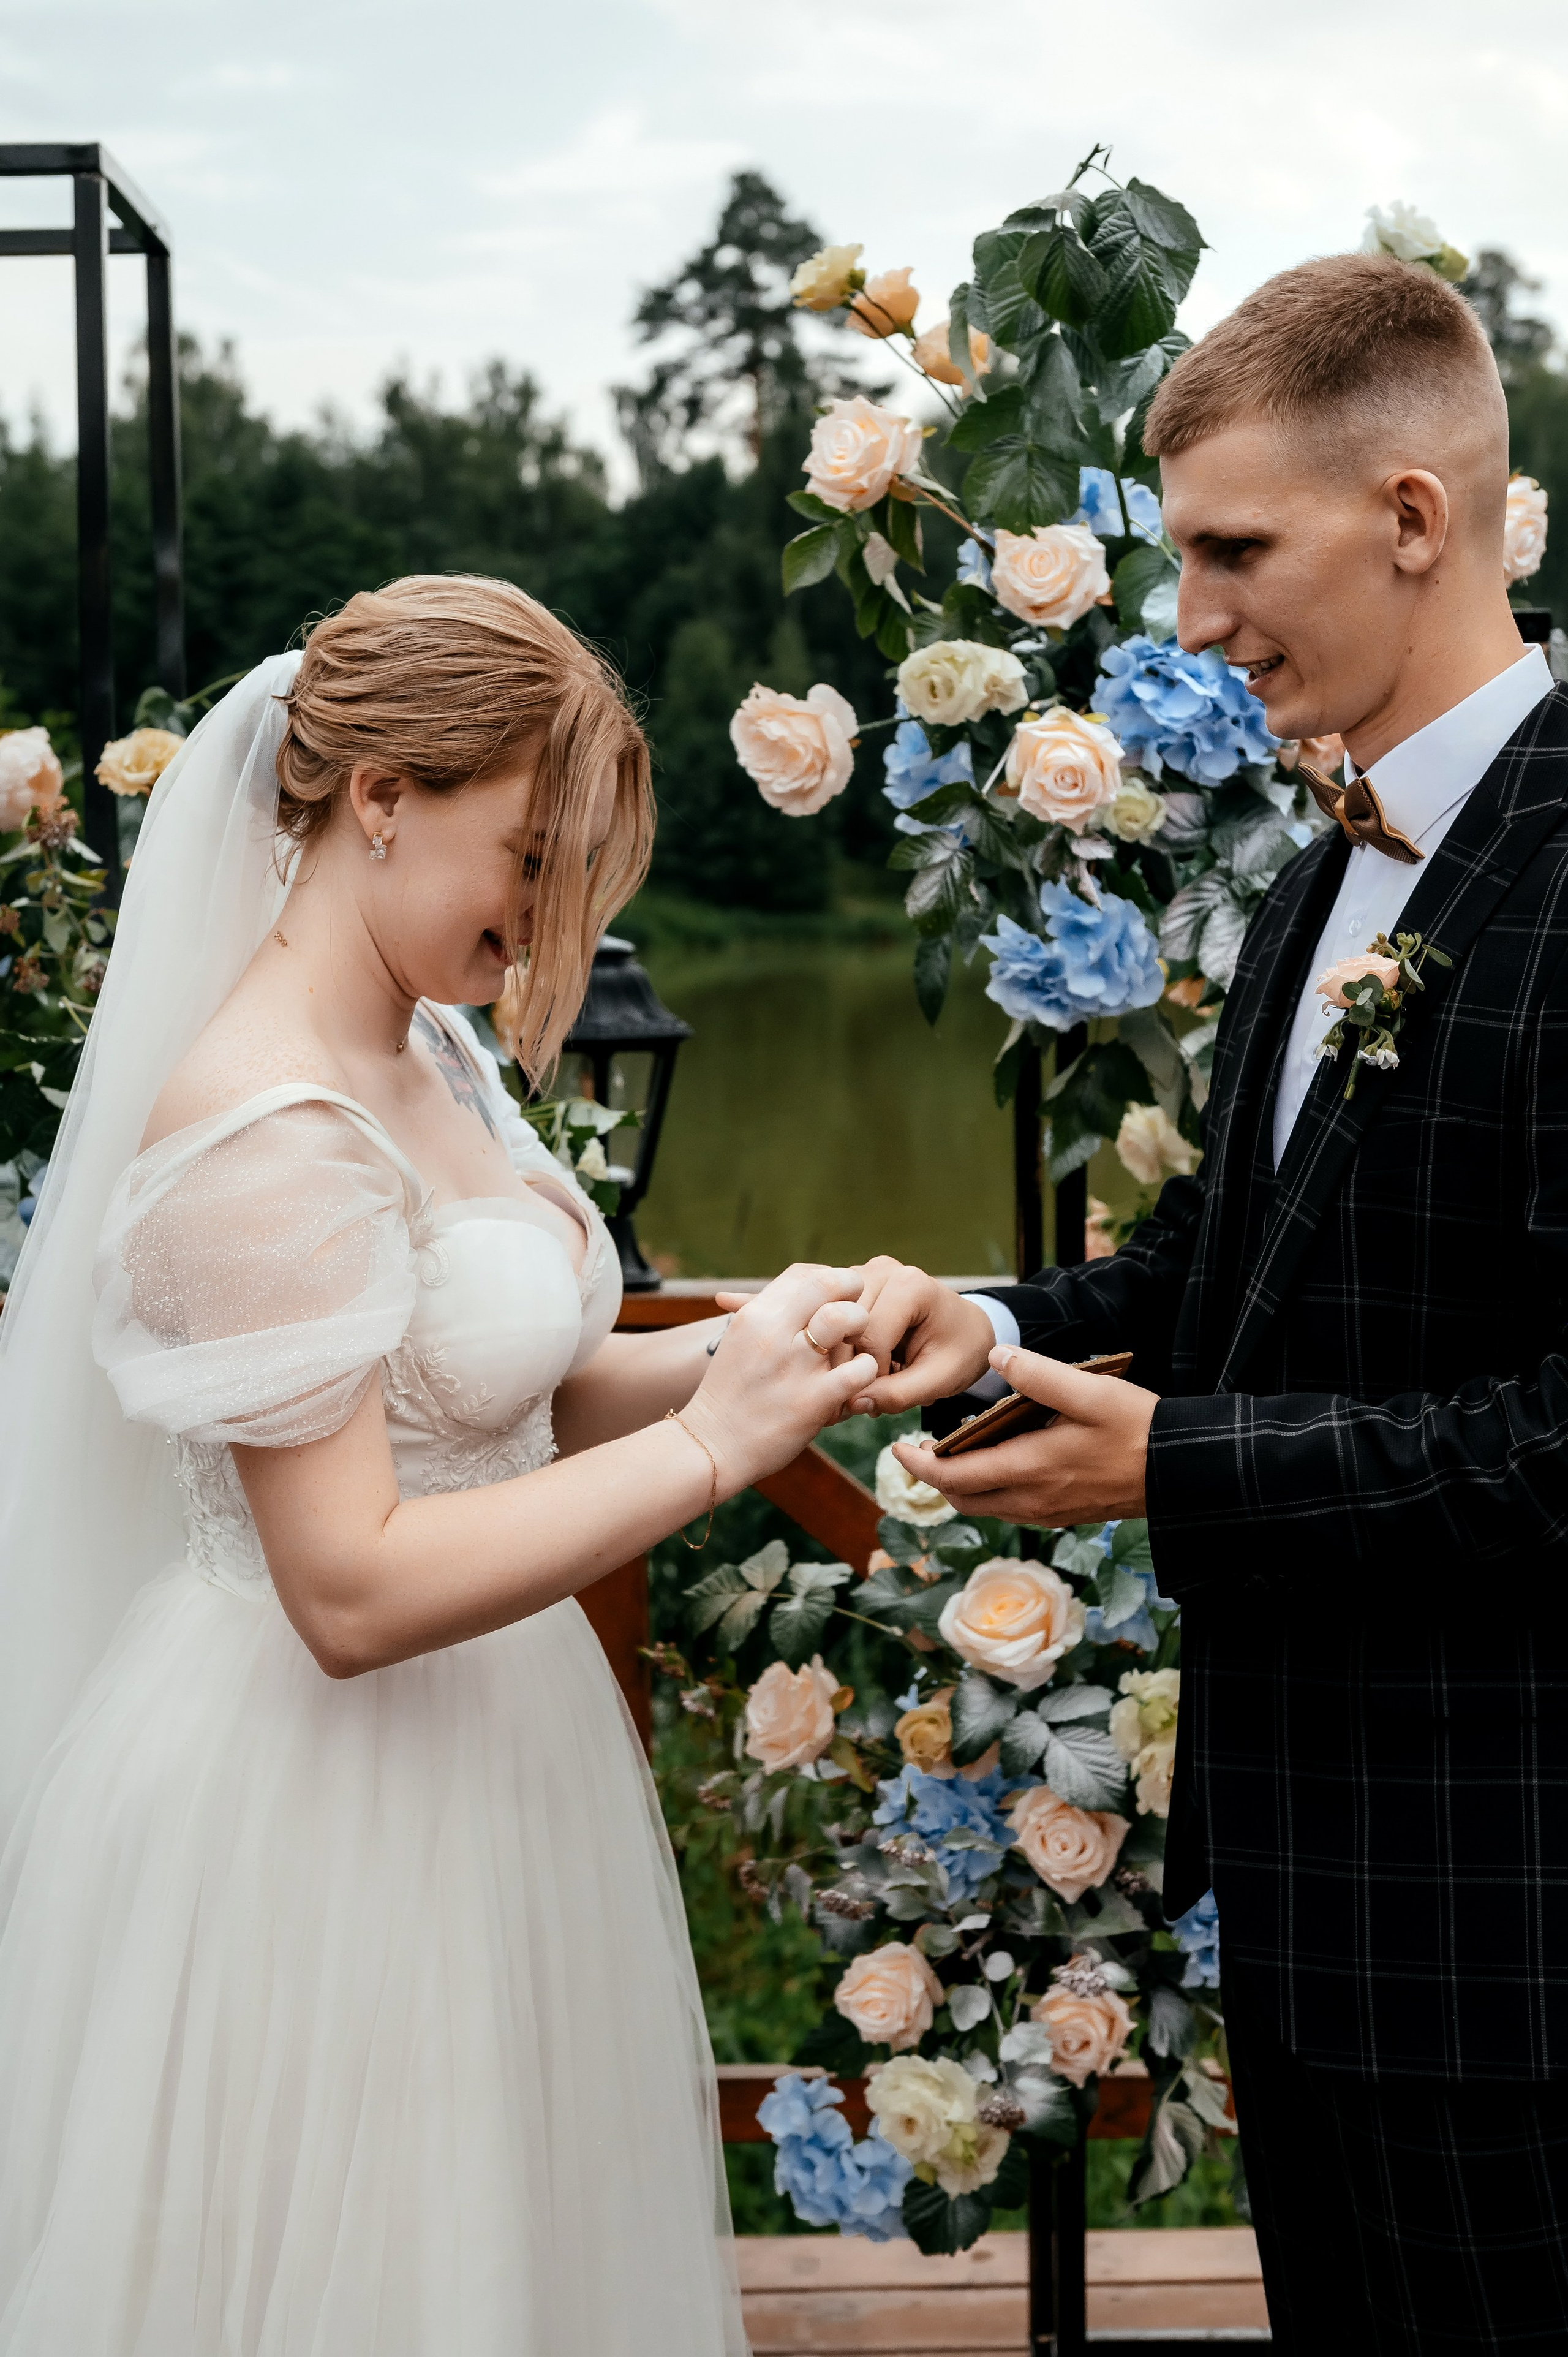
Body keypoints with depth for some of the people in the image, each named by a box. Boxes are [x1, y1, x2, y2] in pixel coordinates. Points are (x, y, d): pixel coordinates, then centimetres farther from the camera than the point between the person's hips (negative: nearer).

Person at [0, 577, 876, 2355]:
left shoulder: (432, 1054, 6)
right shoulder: (264, 1133, -22)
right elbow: (353, 1591, -26)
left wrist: (740, 1356, -6)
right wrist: (711, 1444, -24)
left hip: (478, 1763, 9)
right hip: (322, 1814, -9)